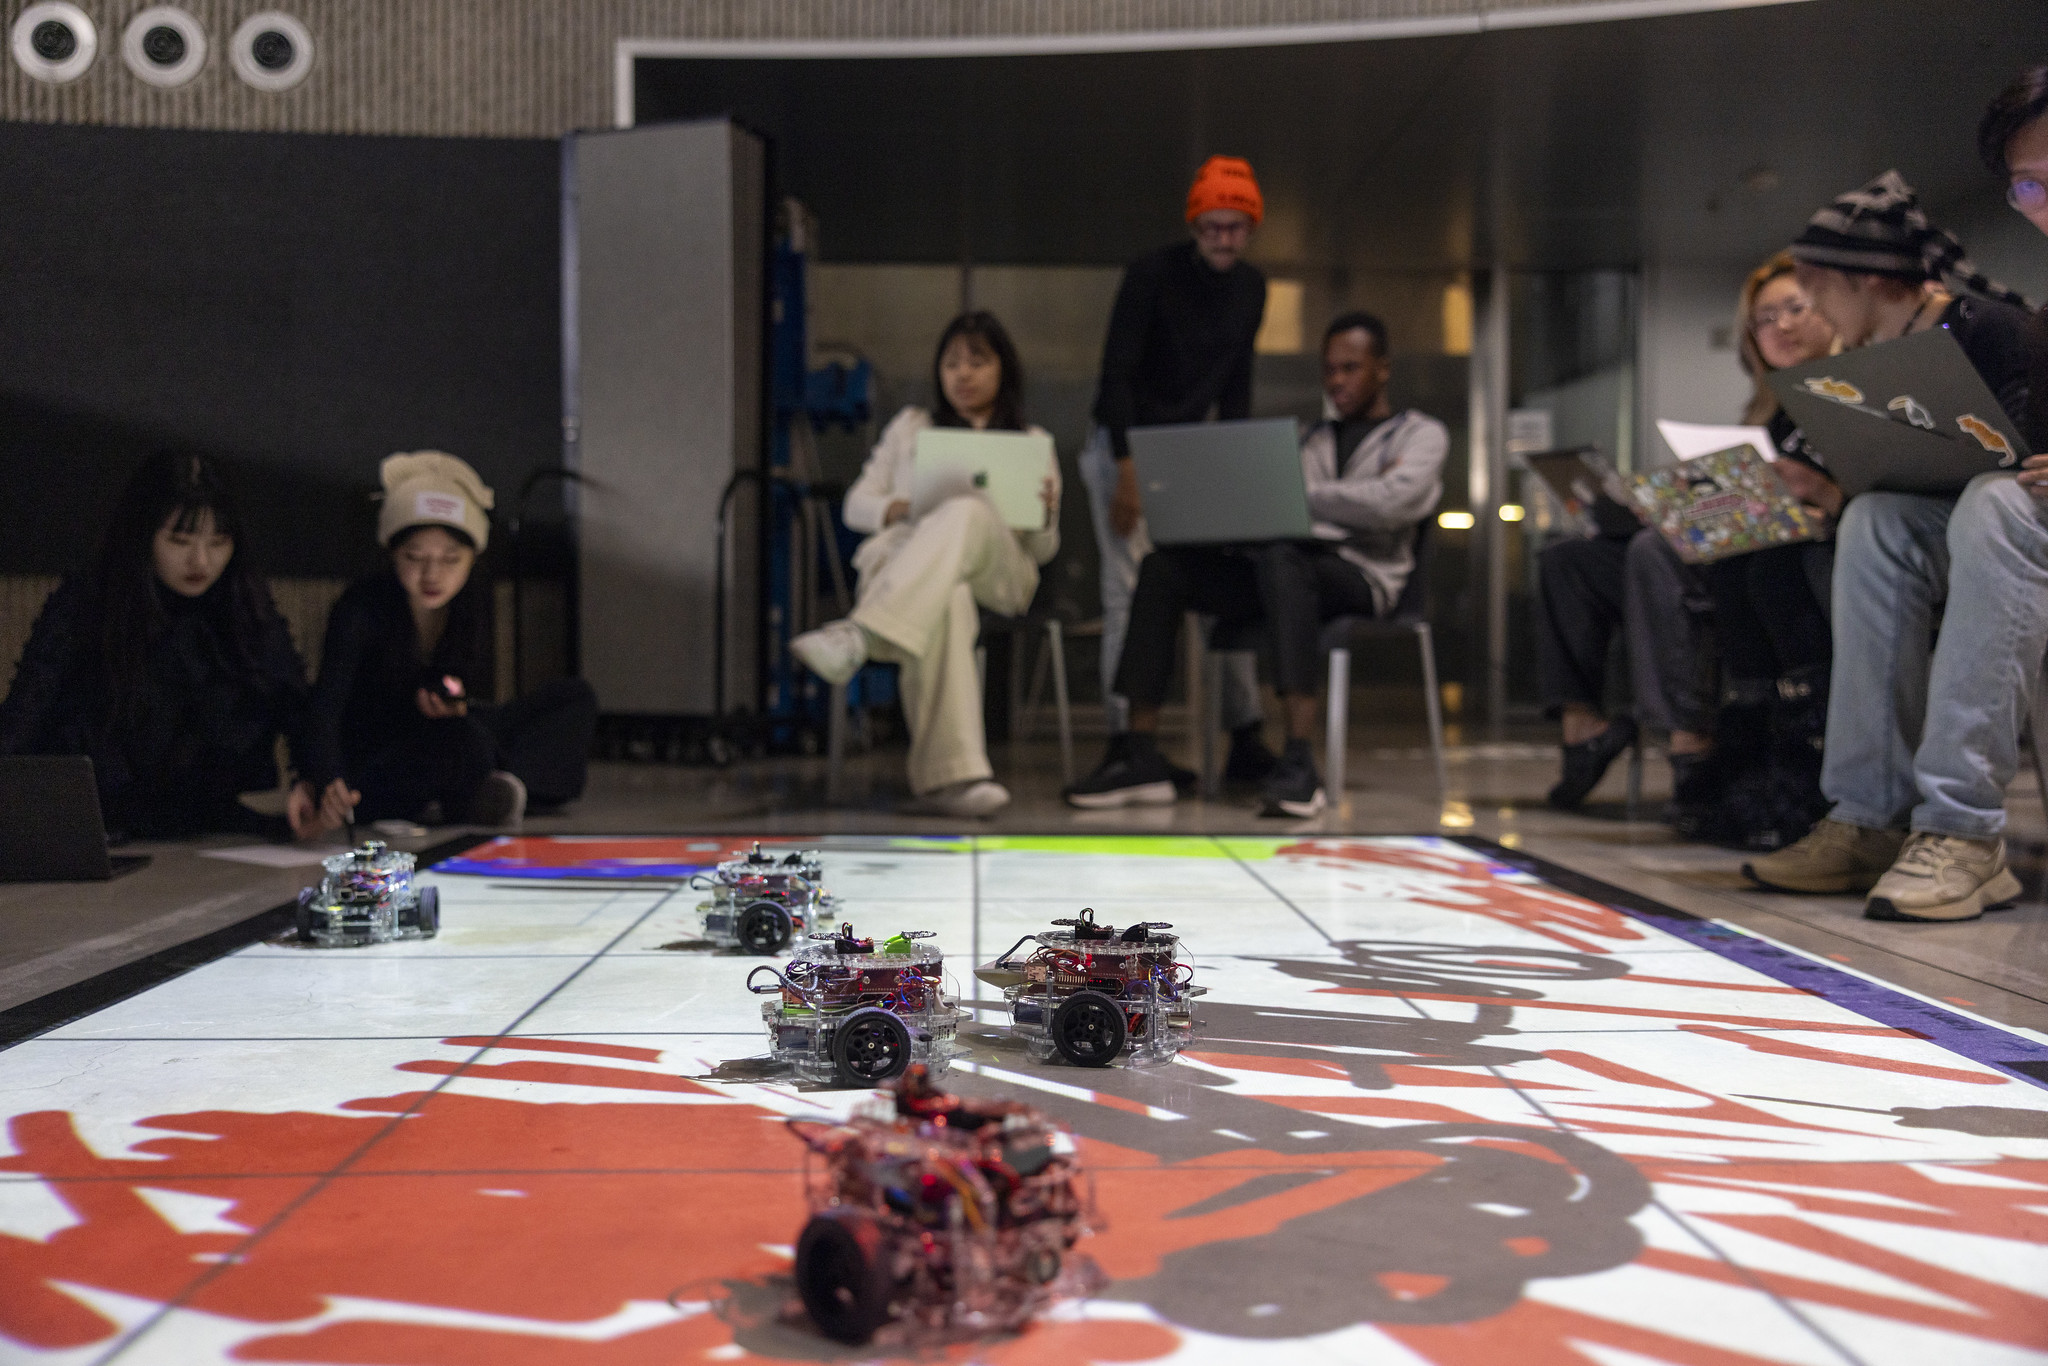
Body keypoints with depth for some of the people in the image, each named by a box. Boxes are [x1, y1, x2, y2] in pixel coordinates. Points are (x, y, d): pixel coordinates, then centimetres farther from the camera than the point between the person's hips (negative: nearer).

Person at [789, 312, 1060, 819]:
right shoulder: (911, 427, 29)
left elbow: (1043, 550, 19)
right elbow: (855, 504, 22)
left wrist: (1046, 514, -6)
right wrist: (896, 509, -2)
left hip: (998, 573, 0)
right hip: (900, 556, 0)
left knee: (968, 513, -38)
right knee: (947, 599, -41)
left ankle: (859, 636, -56)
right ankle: (951, 772, -55)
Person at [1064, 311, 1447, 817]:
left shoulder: (1422, 433, 12)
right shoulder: (1319, 438, 28)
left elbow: (1393, 501, -10)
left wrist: (1298, 495, -7)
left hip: (1362, 576, -6)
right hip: (1282, 569, 6)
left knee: (1280, 557, -39)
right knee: (1163, 567, -14)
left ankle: (1299, 762, -47)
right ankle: (1139, 756, -20)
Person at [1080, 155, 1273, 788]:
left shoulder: (1250, 286, 4)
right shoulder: (1151, 275, -15)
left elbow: (1236, 381, 11)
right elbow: (1116, 374, -18)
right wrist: (1127, 472, -24)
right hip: (1125, 444, -6)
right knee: (1131, 595, -10)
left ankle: (1245, 741, 7)